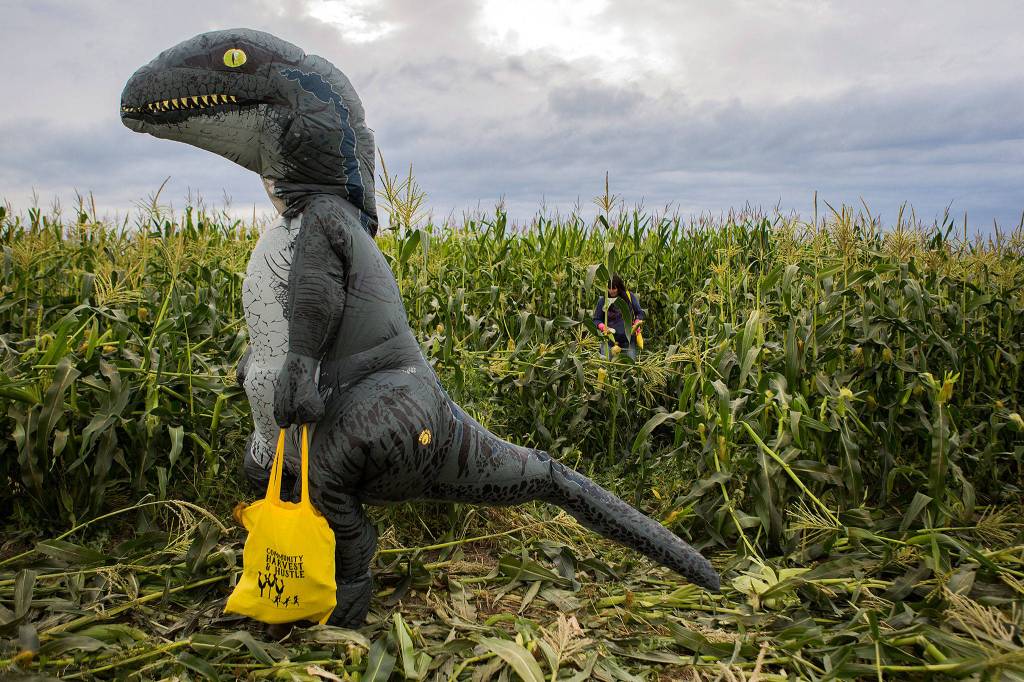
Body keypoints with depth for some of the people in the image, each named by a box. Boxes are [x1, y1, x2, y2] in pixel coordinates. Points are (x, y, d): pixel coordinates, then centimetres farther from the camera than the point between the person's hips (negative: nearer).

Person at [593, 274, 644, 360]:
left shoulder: (629, 296, 0)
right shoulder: (602, 301, -2)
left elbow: (640, 313, 8)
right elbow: (596, 320, 5)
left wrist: (636, 324, -10)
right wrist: (603, 327, -14)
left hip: (628, 341, 1)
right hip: (609, 340, -1)